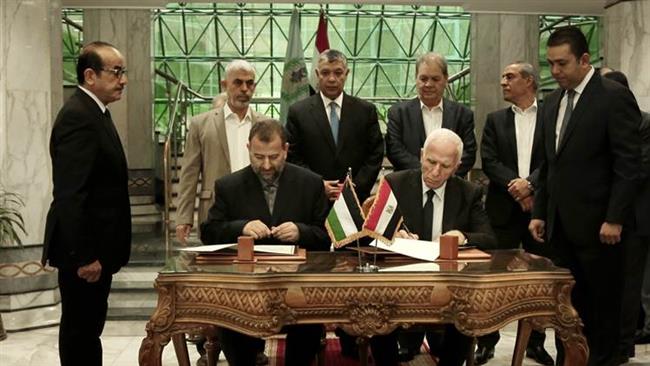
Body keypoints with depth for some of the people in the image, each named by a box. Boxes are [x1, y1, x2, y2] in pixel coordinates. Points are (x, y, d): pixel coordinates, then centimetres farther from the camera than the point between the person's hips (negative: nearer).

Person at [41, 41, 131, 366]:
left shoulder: (93, 113, 13)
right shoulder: (78, 116, -19)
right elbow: (70, 195, -24)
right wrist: (84, 256, -23)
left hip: (95, 246, 10)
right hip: (85, 252, -10)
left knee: (87, 327, 18)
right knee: (81, 330, 2)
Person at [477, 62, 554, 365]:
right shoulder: (495, 120, 9)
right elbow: (489, 161, -1)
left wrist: (529, 183, -19)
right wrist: (514, 186, -14)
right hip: (504, 209, 1)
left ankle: (535, 342, 22)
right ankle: (487, 341, 15)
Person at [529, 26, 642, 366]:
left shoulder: (615, 96, -9)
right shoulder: (552, 101, 12)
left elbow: (628, 165, -13)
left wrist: (615, 219, -17)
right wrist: (539, 212, 11)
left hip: (597, 224, -6)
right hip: (561, 224, 6)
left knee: (603, 304, 7)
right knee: (568, 303, 11)